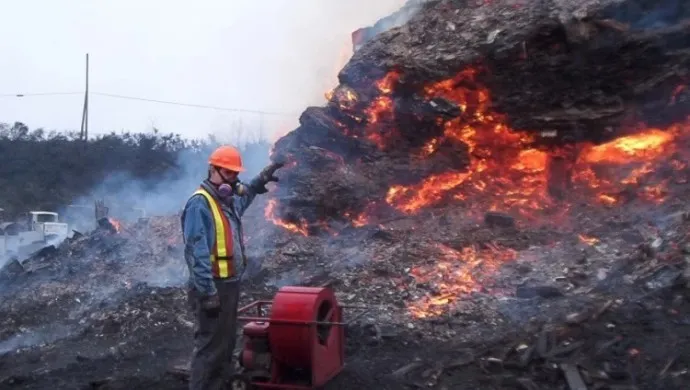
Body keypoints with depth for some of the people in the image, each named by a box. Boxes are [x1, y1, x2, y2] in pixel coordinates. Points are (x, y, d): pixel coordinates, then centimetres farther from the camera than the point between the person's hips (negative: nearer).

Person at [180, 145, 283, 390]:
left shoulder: (228, 200, 10)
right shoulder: (199, 204, -18)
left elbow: (243, 197, 38)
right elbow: (197, 253, -23)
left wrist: (260, 181, 25)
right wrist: (208, 293, -25)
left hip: (230, 284, 9)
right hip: (212, 287, -9)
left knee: (226, 344, 19)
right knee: (210, 347, -3)